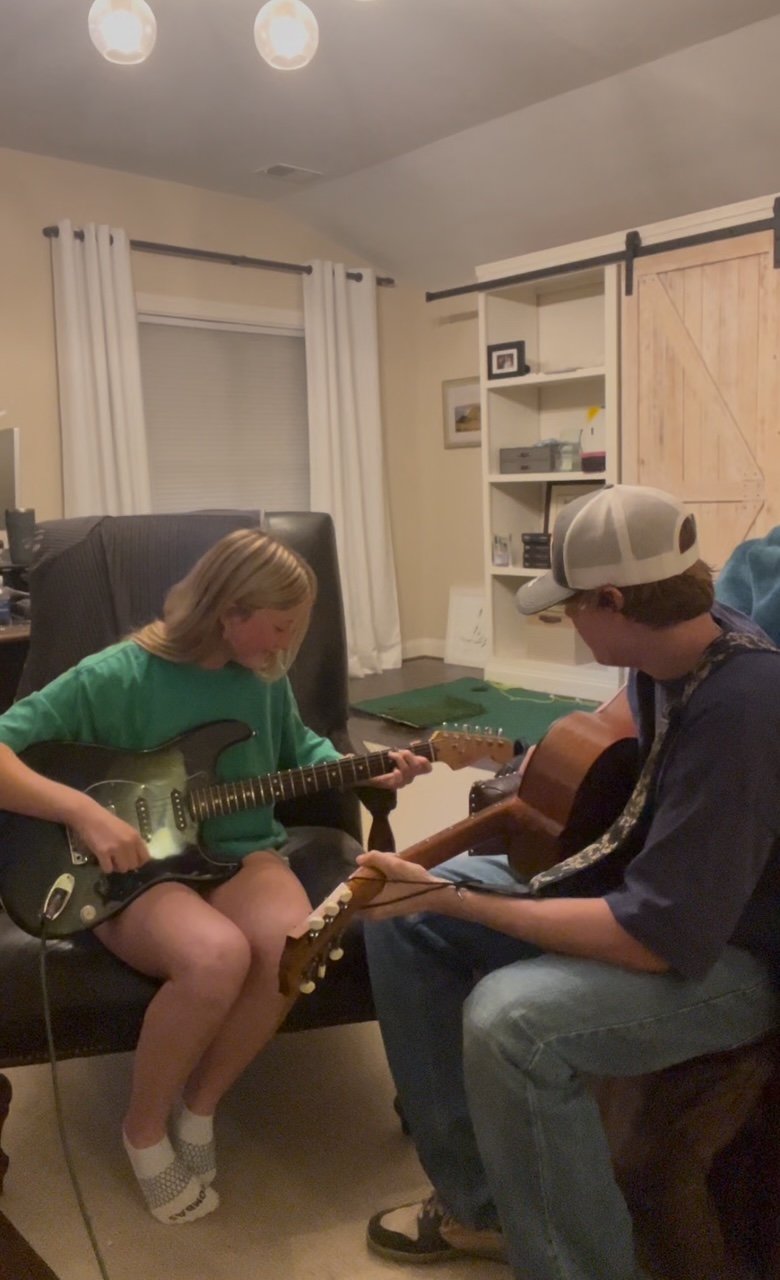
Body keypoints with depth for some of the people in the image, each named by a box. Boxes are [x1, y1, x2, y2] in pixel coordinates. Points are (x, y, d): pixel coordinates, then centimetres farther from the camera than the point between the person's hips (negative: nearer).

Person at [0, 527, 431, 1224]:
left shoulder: (263, 675, 3)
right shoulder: (115, 676, -15)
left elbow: (299, 749, 20)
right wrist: (86, 811, -25)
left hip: (242, 853, 5)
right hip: (136, 870, -4)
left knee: (292, 945, -29)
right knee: (218, 956, -36)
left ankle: (198, 1107, 1)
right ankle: (145, 1127, -2)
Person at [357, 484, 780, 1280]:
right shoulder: (678, 633, -6)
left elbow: (657, 937, -32)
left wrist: (456, 898, -27)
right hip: (647, 873, 9)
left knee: (510, 1020, -35)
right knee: (402, 922, 2)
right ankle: (480, 1205, 14)